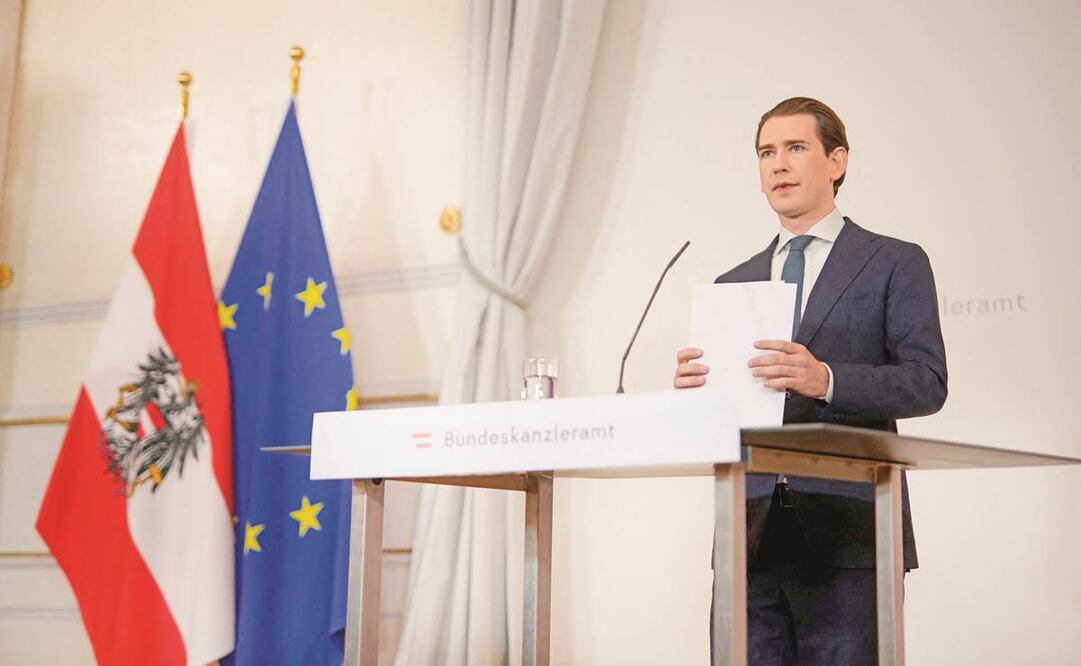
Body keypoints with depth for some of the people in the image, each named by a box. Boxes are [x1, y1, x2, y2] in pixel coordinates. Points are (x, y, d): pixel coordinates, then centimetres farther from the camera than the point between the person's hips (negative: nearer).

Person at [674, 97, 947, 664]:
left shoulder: (894, 264, 6)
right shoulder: (732, 285, 20)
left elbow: (926, 383, -6)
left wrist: (826, 379, -22)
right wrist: (694, 388, -6)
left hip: (847, 535, -4)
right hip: (751, 537, 4)